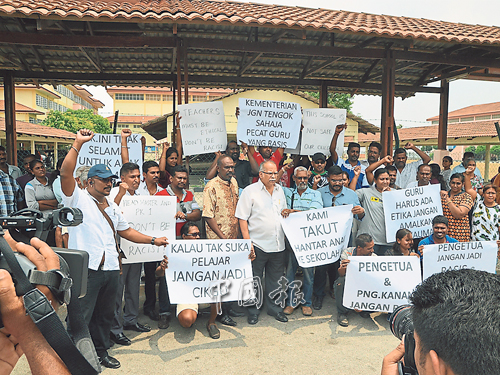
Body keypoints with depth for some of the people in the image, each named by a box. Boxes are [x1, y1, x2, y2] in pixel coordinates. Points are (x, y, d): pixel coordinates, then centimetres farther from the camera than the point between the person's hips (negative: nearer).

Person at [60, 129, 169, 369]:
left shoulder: (112, 206, 20)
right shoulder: (78, 198, -1)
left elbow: (126, 231, 22)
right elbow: (65, 173, -17)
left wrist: (153, 240, 18)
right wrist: (78, 144, -18)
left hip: (111, 268, 7)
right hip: (86, 268, -6)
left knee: (105, 314, 18)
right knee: (81, 316, 2)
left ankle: (101, 351, 34)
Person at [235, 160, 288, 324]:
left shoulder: (279, 190, 11)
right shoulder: (250, 191, -7)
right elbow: (242, 218, -9)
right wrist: (248, 241, -14)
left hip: (278, 245, 5)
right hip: (257, 244, -5)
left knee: (275, 278, 15)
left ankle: (275, 308, 31)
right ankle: (253, 311, 22)